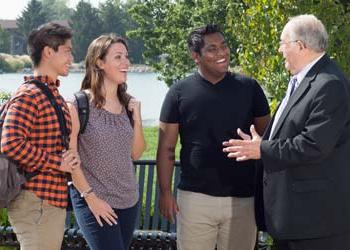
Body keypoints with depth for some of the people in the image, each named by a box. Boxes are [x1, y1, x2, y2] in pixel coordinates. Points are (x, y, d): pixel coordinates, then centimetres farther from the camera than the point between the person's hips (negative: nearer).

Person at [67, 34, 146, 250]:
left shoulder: (127, 103, 7)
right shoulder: (79, 104, -10)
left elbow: (136, 153, 10)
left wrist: (137, 118, -4)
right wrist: (90, 196, -12)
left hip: (129, 200, 6)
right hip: (94, 203, -6)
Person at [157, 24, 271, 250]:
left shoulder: (248, 88, 3)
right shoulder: (180, 92, 0)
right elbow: (167, 148, 2)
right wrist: (165, 192, -4)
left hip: (242, 198, 1)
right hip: (195, 196, -1)